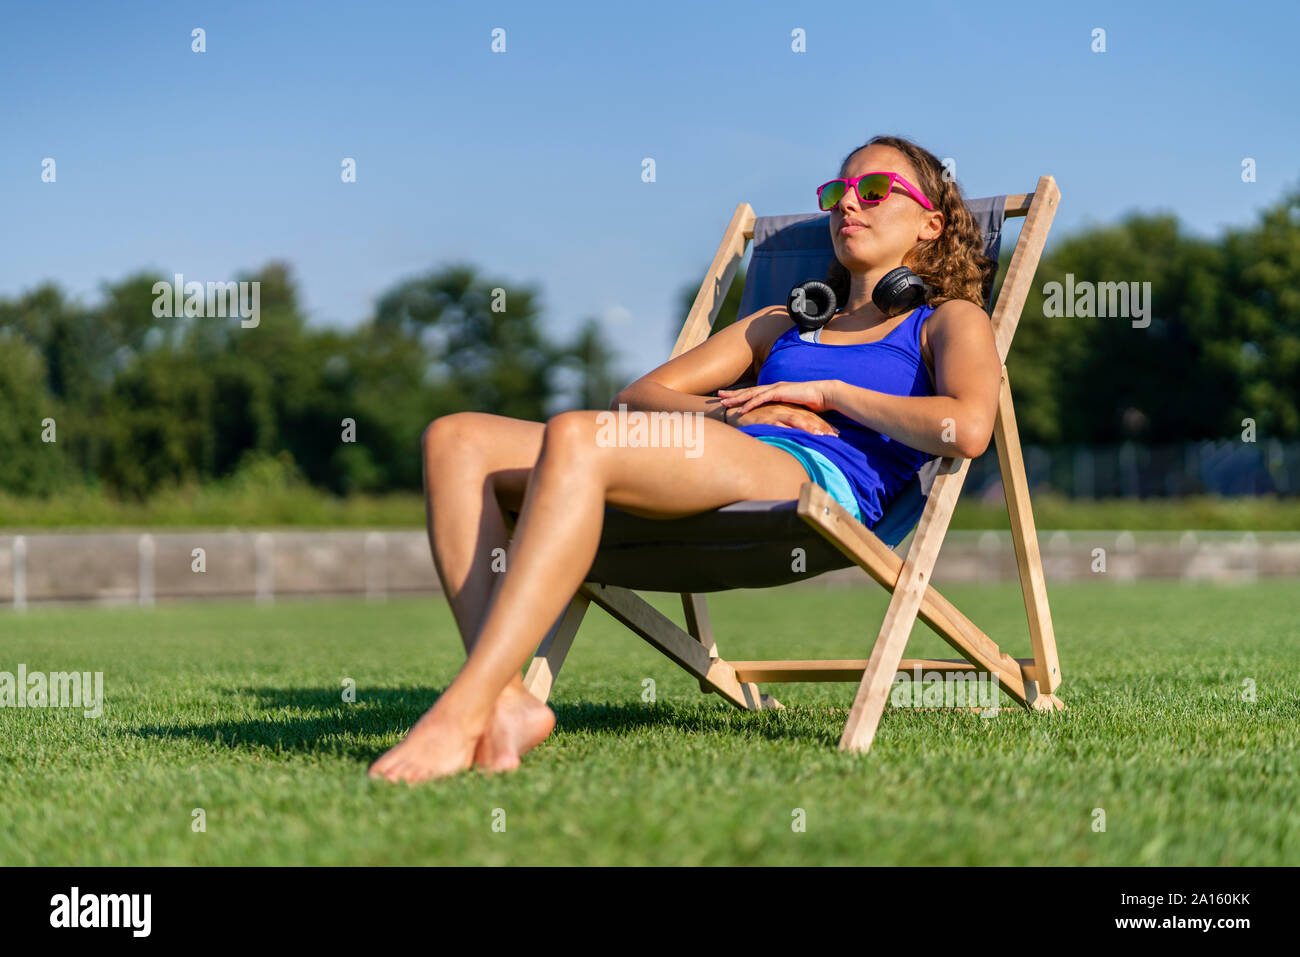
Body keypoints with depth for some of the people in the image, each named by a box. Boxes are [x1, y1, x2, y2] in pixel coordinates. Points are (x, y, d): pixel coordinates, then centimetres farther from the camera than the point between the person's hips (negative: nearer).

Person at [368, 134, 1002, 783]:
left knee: (574, 437, -34)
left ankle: (463, 710, -43)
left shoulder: (949, 321, 21)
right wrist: (731, 412, 6)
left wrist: (827, 392, 3)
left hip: (816, 478, -7)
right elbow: (638, 395, 26)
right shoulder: (779, 324, 38)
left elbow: (966, 430, -4)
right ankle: (506, 701, -32)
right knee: (456, 439, -15)